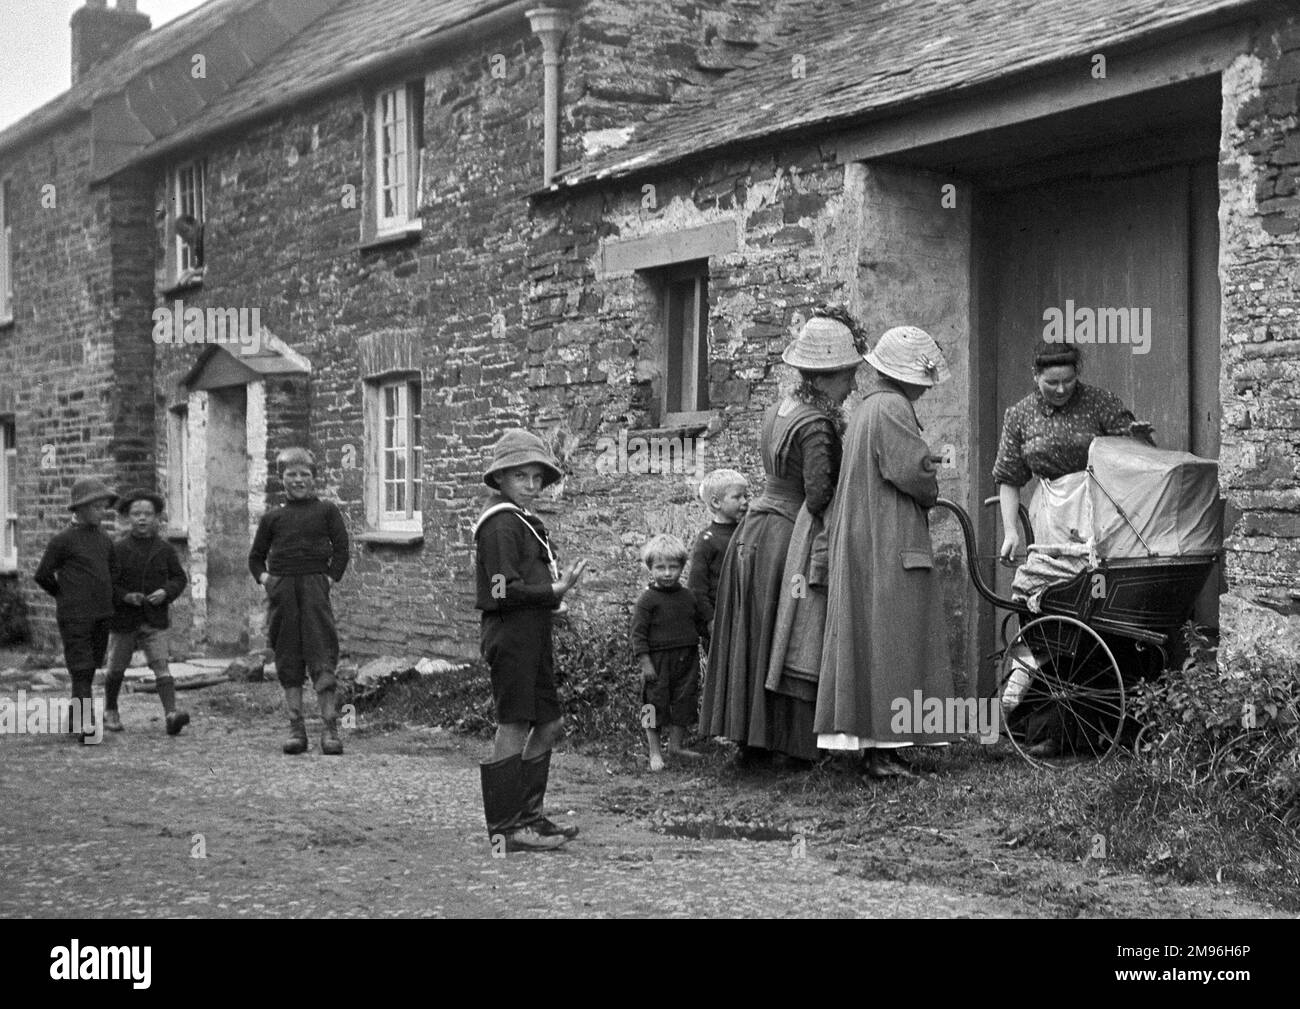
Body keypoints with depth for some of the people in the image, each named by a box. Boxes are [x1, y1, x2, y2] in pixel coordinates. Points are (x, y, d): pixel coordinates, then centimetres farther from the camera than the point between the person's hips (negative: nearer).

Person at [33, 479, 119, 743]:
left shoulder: (104, 540, 9)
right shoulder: (62, 540, -8)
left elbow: (113, 572, 26)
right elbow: (43, 575, -1)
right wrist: (66, 596, 10)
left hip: (101, 617, 6)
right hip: (74, 618, -6)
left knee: (89, 670, 11)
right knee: (81, 672, -10)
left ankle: (75, 719, 23)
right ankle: (87, 727, -15)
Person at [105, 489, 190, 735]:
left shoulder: (165, 549, 3)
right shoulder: (118, 549, -3)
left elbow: (179, 578, 10)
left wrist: (166, 592, -10)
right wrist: (125, 596, -18)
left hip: (155, 621, 0)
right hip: (123, 620, 0)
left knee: (161, 666, -13)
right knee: (116, 669, 13)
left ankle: (171, 714, -23)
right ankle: (110, 712, 34)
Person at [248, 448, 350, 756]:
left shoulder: (326, 510, 7)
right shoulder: (273, 517, 12)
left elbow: (341, 548, 2)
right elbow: (256, 556, 19)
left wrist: (331, 577, -7)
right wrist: (263, 576, 2)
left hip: (315, 585, -3)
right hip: (281, 590, 3)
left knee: (322, 659, -7)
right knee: (288, 661, 5)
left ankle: (330, 728, -7)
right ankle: (296, 728, 10)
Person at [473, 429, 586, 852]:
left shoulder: (524, 522, 18)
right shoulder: (501, 523, -14)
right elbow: (505, 590, -21)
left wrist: (558, 582, 3)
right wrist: (554, 591, -18)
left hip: (532, 635, 10)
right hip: (511, 635, -10)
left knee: (548, 724, 14)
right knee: (514, 726, -5)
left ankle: (528, 814, 23)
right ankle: (505, 828, 2)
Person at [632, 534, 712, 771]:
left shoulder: (689, 597, 6)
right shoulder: (648, 599, -9)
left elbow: (704, 624, 17)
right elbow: (638, 632, -10)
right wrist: (645, 662, -14)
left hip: (687, 660, 5)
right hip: (658, 661, -5)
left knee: (684, 701, 9)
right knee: (655, 704, 0)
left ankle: (676, 744, 24)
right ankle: (654, 751, 9)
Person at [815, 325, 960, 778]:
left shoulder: (864, 408, 18)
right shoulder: (892, 409, -14)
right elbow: (914, 471, -20)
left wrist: (922, 489, 11)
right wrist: (931, 493, 0)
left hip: (858, 545, 10)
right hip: (890, 547, -10)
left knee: (869, 641, 10)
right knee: (891, 643, -8)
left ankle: (869, 741, 13)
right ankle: (882, 749, -8)